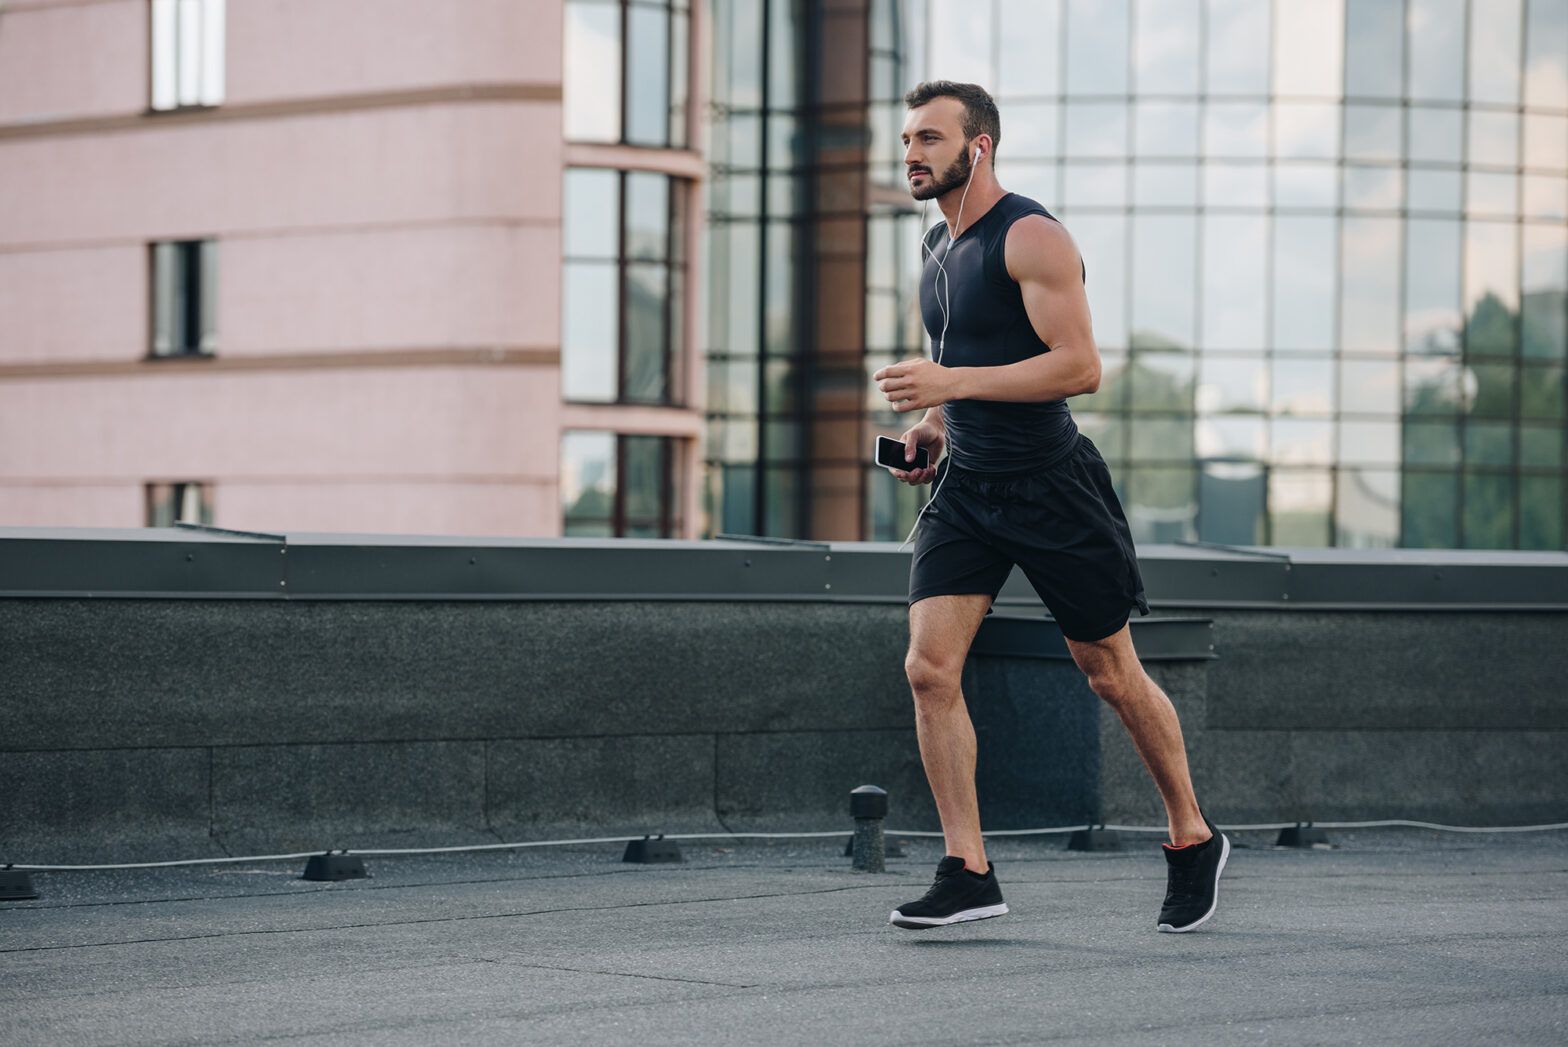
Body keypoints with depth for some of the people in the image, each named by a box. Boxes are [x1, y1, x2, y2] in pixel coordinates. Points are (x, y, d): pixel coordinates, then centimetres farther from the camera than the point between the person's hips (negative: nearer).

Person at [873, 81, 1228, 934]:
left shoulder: (1031, 237, -13)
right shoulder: (937, 248, 13)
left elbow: (1079, 366, -22)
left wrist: (954, 384, -27)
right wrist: (932, 424, 9)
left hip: (1050, 486, -7)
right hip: (966, 486, 7)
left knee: (1112, 675, 6)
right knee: (929, 668, -10)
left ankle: (1192, 840, 26)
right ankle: (967, 873, -6)